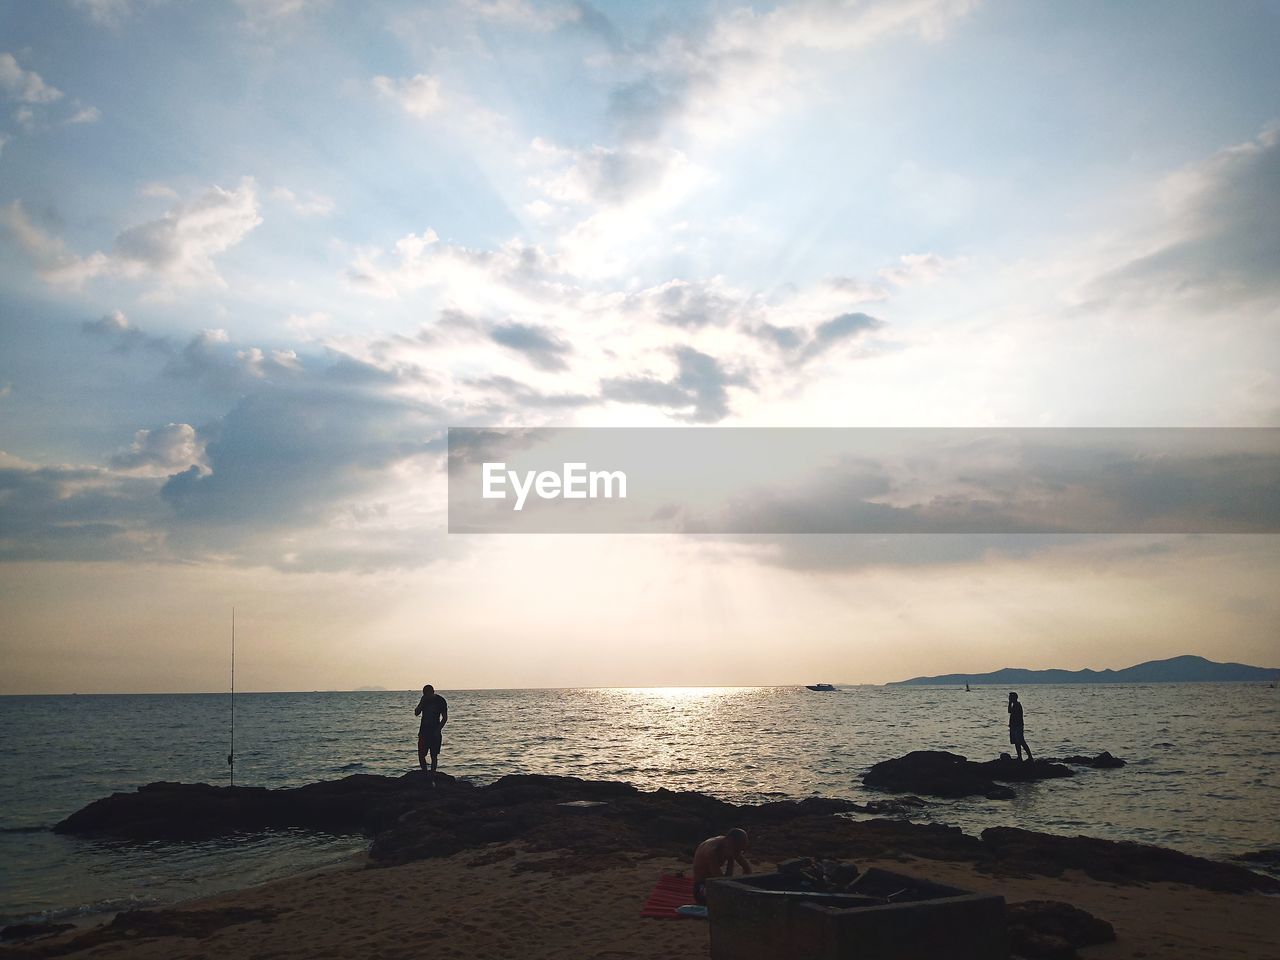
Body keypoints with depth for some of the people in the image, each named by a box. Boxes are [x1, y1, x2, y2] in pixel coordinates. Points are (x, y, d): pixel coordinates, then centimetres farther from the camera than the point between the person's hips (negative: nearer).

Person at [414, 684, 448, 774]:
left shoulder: (440, 701, -7)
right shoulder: (424, 699, 4)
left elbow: (445, 718, -5)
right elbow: (416, 713, 5)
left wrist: (438, 730, -15)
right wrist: (421, 703, -12)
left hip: (434, 732, -3)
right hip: (423, 730, 3)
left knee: (434, 755, 0)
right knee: (421, 754, -2)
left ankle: (432, 773, 5)